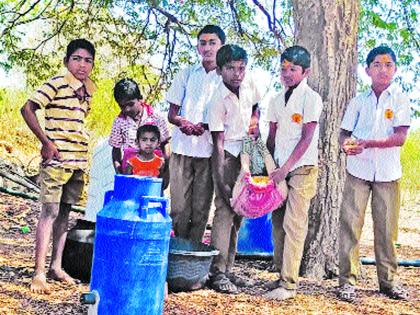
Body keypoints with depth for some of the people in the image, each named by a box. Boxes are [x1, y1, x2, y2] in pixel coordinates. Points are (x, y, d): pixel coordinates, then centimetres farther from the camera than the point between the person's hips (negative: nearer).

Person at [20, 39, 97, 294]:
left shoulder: (89, 90, 12)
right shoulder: (57, 85, -9)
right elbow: (27, 109, -12)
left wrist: (82, 152, 13)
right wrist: (46, 142, -14)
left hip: (79, 161, 7)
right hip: (56, 158, -7)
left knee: (64, 212, 11)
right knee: (50, 212, -8)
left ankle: (56, 267, 19)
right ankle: (39, 273, -6)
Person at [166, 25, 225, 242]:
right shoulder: (187, 74, 12)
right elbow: (172, 114, 12)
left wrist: (206, 125, -15)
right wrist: (182, 122, -11)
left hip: (210, 149, -1)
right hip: (182, 148, 2)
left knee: (201, 209, 1)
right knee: (179, 206, 0)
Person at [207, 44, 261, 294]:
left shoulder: (249, 86, -1)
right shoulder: (219, 101, -19)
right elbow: (219, 142, -20)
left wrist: (254, 119, 2)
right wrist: (222, 180, -24)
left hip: (247, 154, 7)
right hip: (228, 154, -7)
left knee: (239, 211, 9)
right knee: (225, 209, -14)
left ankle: (228, 269, 18)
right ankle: (217, 273, -12)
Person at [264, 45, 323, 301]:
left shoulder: (311, 98, -6)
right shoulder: (277, 101, 14)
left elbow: (306, 139, -11)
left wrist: (285, 168, -15)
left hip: (302, 168, -6)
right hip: (280, 169, 6)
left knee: (294, 224, -10)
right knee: (278, 223, 6)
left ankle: (289, 284, -8)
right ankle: (282, 275, 15)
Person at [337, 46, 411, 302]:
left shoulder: (400, 100, 1)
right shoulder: (359, 101, 8)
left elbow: (400, 137, -9)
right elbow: (345, 132, 9)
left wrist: (368, 143, -20)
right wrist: (346, 144, -15)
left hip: (388, 173, -1)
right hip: (358, 170, 1)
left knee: (386, 227, 4)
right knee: (351, 223, -3)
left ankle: (389, 280, 17)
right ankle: (348, 279, 4)